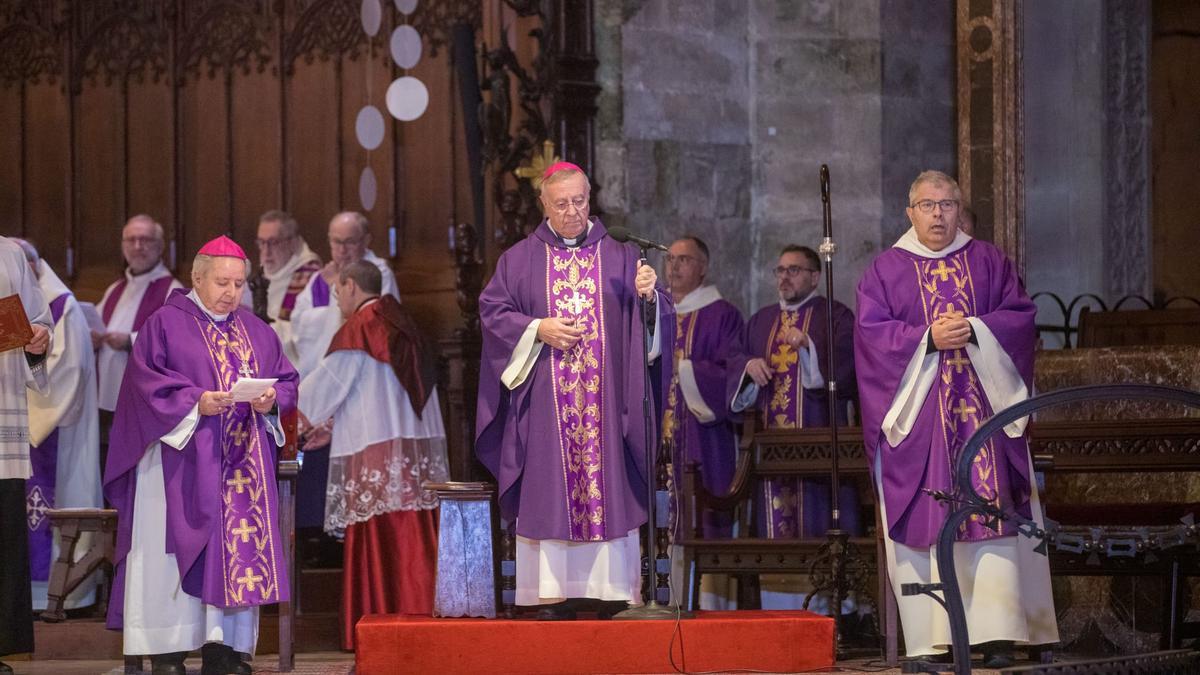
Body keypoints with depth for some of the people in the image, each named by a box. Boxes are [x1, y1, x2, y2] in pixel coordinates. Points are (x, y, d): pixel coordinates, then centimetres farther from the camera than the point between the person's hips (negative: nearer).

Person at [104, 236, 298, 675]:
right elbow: (148, 383, -8)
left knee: (240, 549, 0)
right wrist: (195, 403, -20)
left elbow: (287, 379, 13)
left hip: (243, 466, 5)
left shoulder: (256, 331, 17)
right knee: (178, 550, -8)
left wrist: (272, 399, -9)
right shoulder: (166, 324, 1)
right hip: (183, 459, -5)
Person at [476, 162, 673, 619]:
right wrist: (538, 329, -9)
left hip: (604, 394, 0)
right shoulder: (520, 259, 10)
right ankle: (553, 594, -3)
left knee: (607, 489, -4)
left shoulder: (617, 256, 10)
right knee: (550, 491, -4)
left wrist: (649, 295, -18)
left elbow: (655, 318, 5)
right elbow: (492, 311, 5)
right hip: (544, 398, 0)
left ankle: (616, 591, -4)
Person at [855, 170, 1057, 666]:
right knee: (925, 518, -4)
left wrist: (973, 329, -11)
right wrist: (928, 338, -14)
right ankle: (930, 638, -3)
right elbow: (872, 332, -2)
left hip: (982, 406, 1)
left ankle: (995, 633, -12)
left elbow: (1019, 314, 6)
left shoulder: (989, 262, 12)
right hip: (917, 412, -1)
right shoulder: (886, 270, 8)